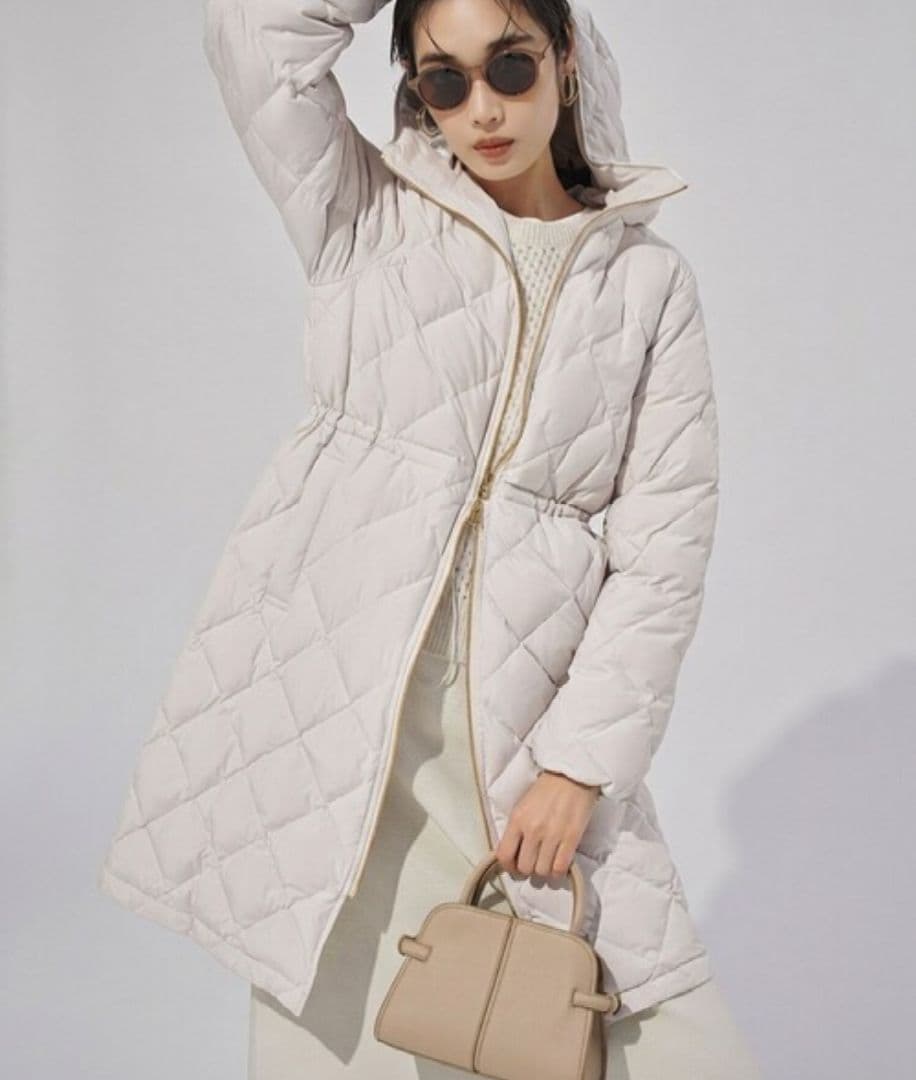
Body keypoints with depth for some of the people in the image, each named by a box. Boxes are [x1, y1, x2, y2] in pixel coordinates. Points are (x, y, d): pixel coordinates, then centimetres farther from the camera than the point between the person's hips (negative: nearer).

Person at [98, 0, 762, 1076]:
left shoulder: (649, 279, 6)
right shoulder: (365, 215, 8)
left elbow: (666, 543, 1)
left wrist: (580, 761, -5)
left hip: (526, 708, 1)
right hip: (336, 691, 0)